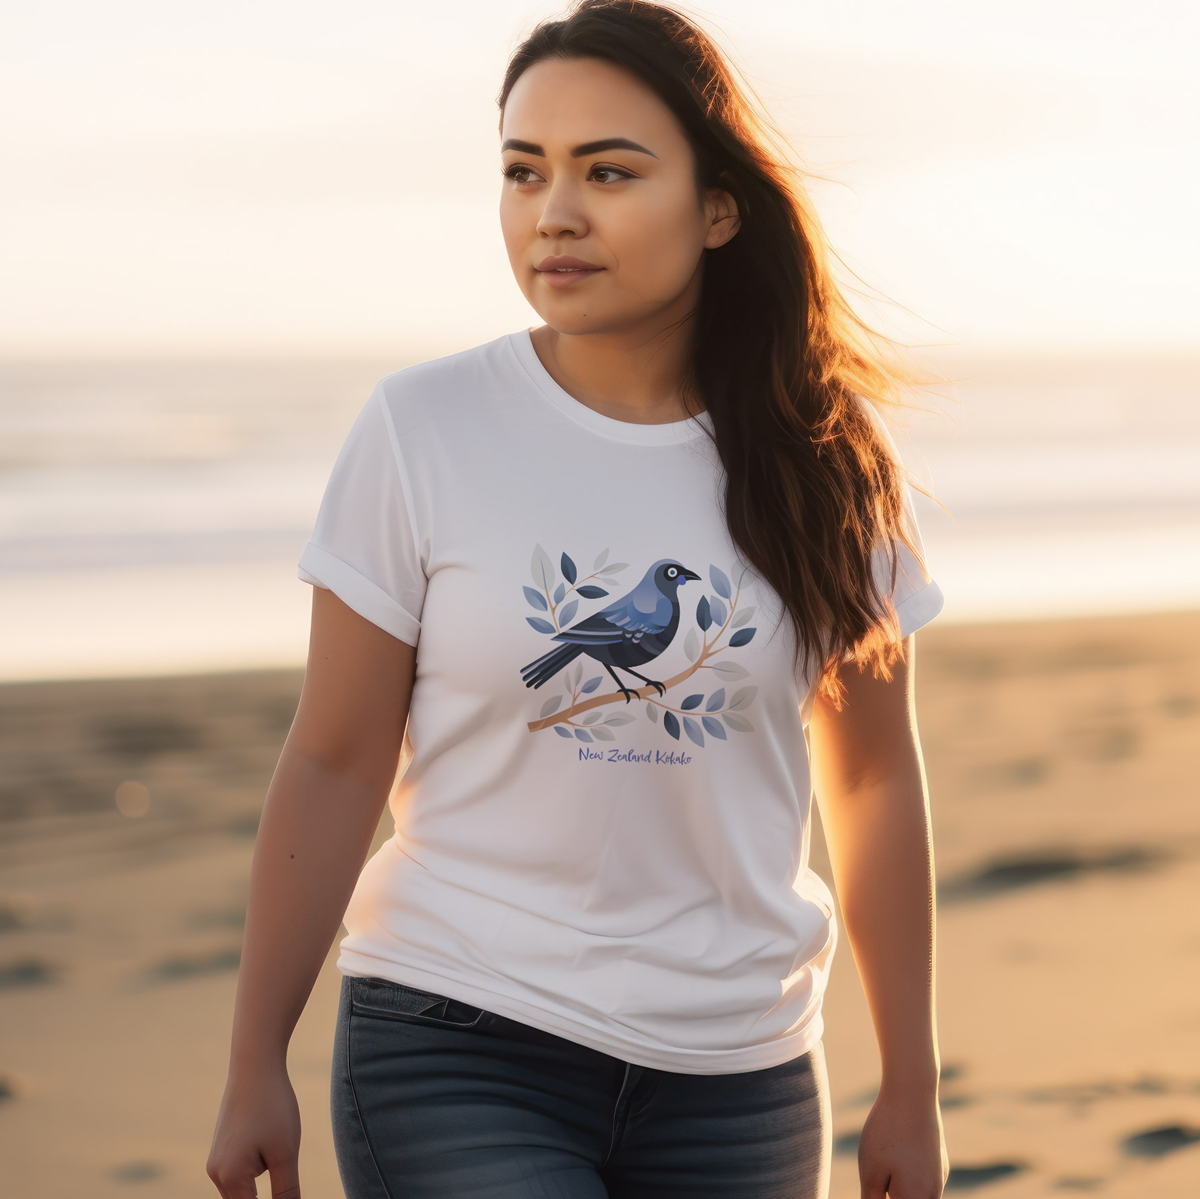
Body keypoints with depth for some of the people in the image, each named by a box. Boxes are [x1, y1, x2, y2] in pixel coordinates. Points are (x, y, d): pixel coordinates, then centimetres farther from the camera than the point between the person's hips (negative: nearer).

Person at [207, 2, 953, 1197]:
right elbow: (331, 765, -3)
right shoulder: (422, 430, -6)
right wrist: (255, 1068, -4)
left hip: (733, 1081, 3)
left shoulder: (821, 457, 0)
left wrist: (911, 1093, 9)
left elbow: (874, 777, 7)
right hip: (456, 1053, -3)